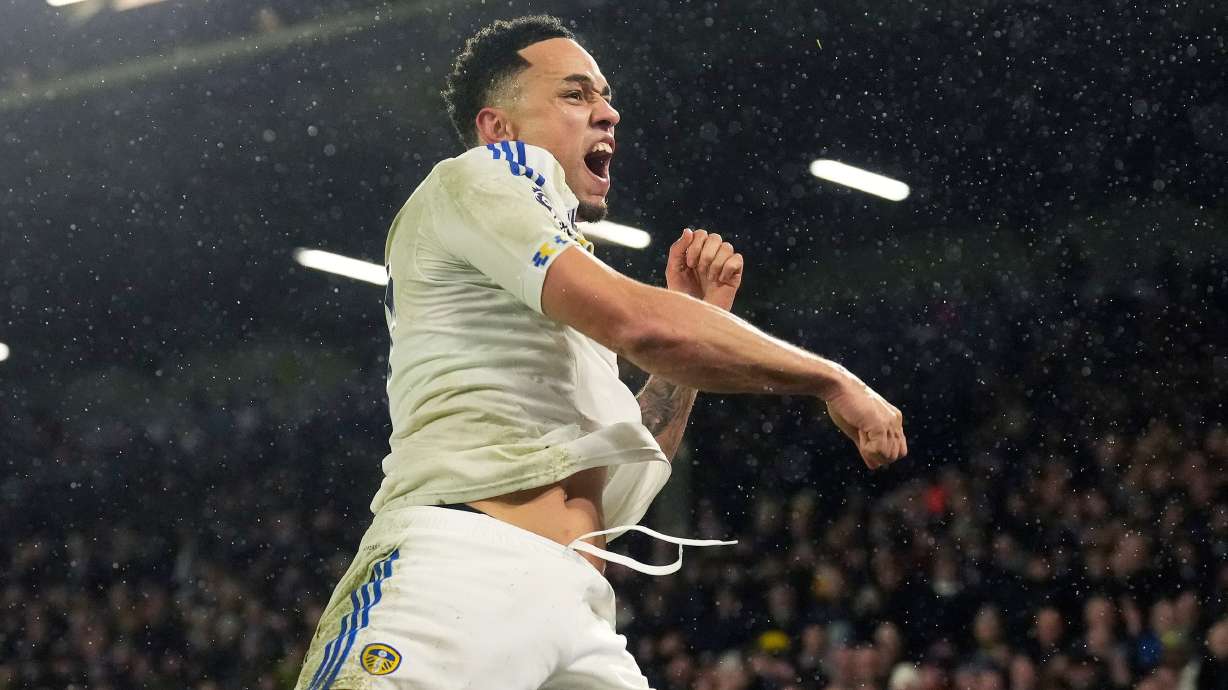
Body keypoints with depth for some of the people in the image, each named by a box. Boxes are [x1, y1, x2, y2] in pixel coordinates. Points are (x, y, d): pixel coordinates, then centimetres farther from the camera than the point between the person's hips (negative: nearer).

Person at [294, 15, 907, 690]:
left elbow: (620, 478, 31)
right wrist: (832, 380, 0)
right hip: (461, 568, -9)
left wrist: (693, 316, 23)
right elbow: (645, 326, -10)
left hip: (578, 606, 9)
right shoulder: (474, 180, 5)